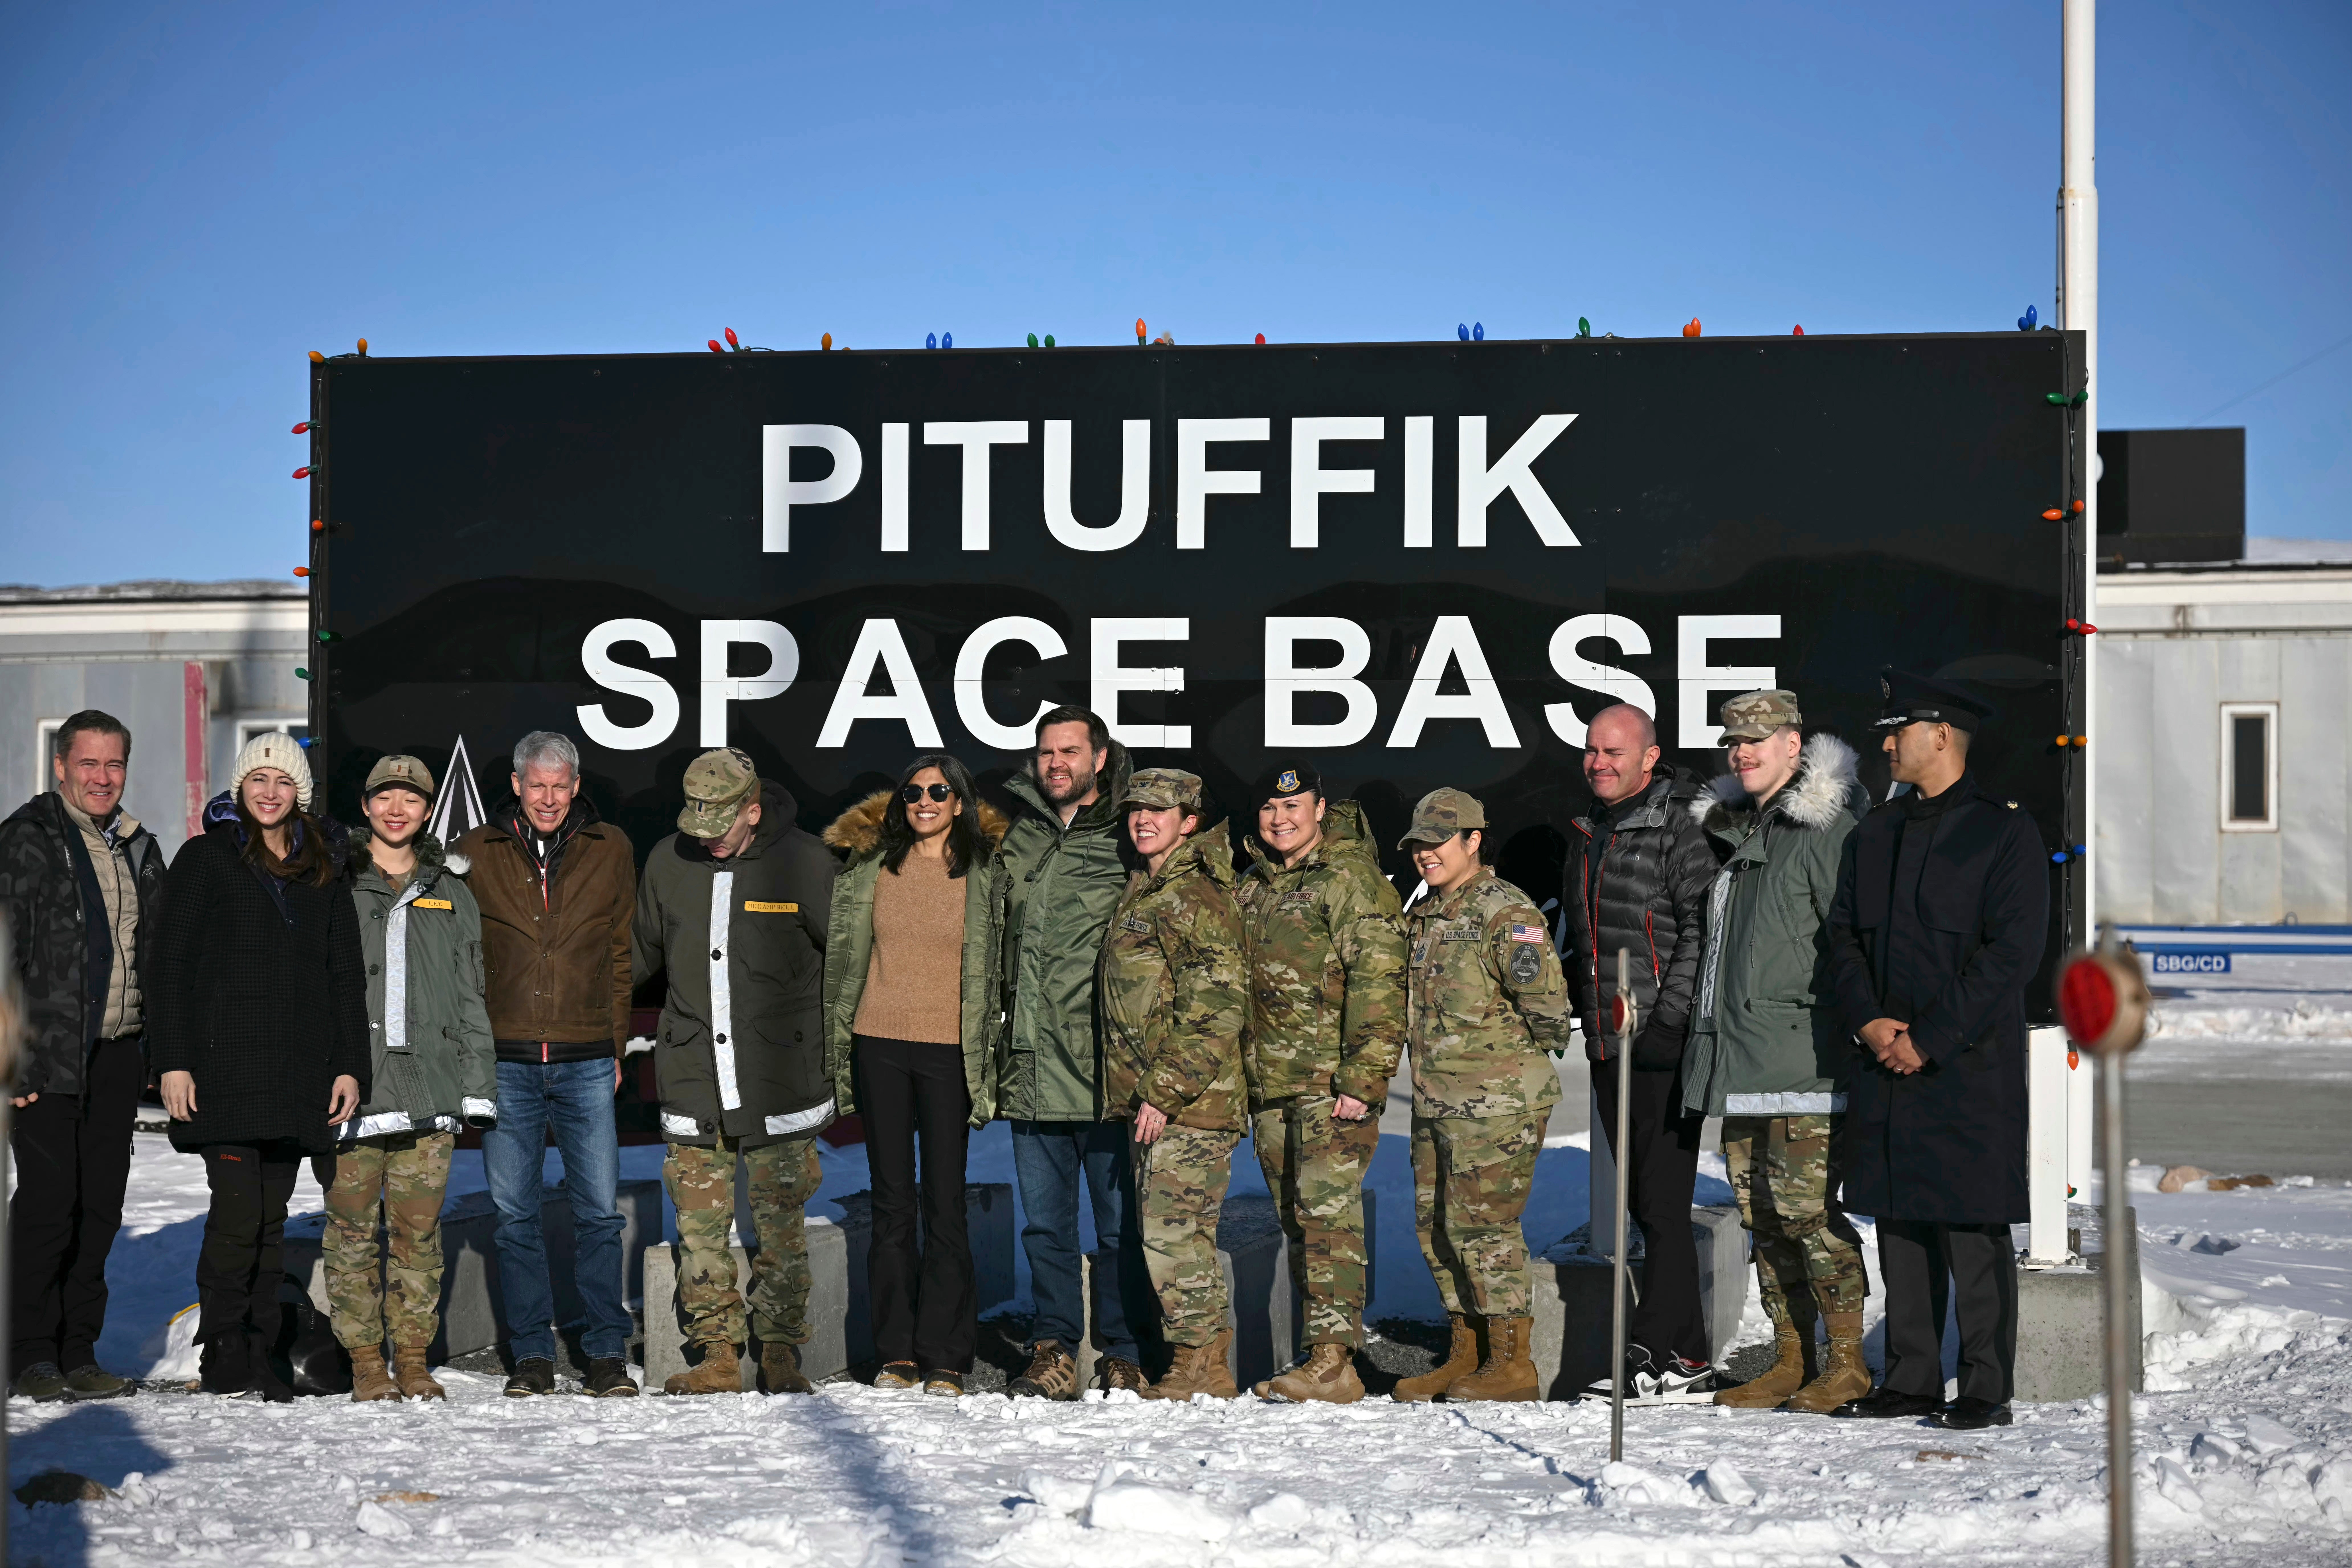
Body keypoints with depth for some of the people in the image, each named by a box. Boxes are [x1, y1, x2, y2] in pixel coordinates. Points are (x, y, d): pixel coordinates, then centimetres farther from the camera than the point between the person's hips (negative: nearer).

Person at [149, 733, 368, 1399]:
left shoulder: (324, 870, 14)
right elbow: (171, 965, 0)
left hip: (298, 1071, 4)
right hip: (224, 1065, -4)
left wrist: (350, 1066, 5)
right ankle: (224, 1357, 0)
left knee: (273, 1218, 6)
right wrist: (173, 1061, -8)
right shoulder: (206, 859, 4)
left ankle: (259, 1356, 12)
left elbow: (347, 975, 14)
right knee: (238, 1211, -10)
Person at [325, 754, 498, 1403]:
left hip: (430, 1085, 2)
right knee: (352, 1228, 0)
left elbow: (471, 1000, 15)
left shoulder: (452, 895, 14)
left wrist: (478, 1089, 8)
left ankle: (413, 1360, 11)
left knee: (419, 1228, 3)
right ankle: (365, 1361, 9)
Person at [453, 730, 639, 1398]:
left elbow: (622, 955, 11)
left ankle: (608, 1351, 9)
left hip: (586, 1063, 0)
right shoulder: (476, 855, 5)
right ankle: (532, 1353, 13)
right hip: (505, 1063, 0)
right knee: (514, 1214, 4)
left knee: (599, 1211, 0)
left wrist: (616, 1046, 6)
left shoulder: (610, 851, 7)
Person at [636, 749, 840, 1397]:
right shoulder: (668, 862, 5)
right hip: (692, 1082, 3)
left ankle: (782, 1352, 13)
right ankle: (717, 1356, 13)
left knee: (781, 1223, 2)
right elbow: (639, 952, 21)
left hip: (781, 1081, -3)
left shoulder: (802, 862, -5)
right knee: (701, 1226, 4)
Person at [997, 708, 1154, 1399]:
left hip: (1106, 1068, -4)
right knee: (1045, 1222, 9)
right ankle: (1053, 1352, 16)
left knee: (1120, 1222, 3)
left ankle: (1124, 1356, 11)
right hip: (1033, 1067, 4)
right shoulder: (1019, 838, 13)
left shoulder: (1129, 842, -1)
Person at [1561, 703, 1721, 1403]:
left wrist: (1667, 1016, -17)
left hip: (1663, 1049, -9)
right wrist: (1580, 1008, 17)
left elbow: (1705, 929, -15)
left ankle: (1653, 1357, -5)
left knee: (1663, 1204, -7)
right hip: (1609, 1052, 9)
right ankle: (1690, 1360, 17)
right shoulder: (1588, 835, 17)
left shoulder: (1677, 827, -9)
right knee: (1645, 1206, 10)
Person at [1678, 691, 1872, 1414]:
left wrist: (1838, 1027, -14)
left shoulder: (1825, 827, -8)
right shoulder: (1736, 831, 19)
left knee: (1804, 1210, -9)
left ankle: (1847, 1362, 2)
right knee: (1762, 1217, 10)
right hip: (1738, 1061, 9)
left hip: (1800, 1058, -9)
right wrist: (1713, 1038, 22)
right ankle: (1792, 1362, 18)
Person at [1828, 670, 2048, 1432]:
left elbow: (2013, 952, -11)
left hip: (1969, 1065, -6)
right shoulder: (1877, 832, 15)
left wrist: (1928, 1040, -14)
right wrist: (1868, 1020, -4)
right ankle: (1911, 1379, 17)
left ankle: (1986, 1389, 5)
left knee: (1974, 1230, -4)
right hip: (1886, 1063, 6)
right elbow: (1844, 932, 14)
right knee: (1899, 1221, 9)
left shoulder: (2005, 830, -5)